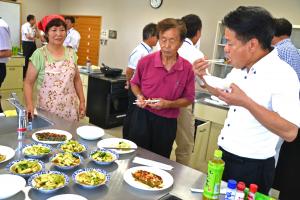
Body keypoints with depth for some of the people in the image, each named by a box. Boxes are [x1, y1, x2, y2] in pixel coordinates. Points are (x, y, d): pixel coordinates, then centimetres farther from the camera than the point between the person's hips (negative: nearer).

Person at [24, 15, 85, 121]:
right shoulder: (39, 54, -7)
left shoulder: (71, 53, 3)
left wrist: (82, 101, 6)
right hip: (47, 110, -3)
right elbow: (28, 83, -5)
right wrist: (29, 105, -18)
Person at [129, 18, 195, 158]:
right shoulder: (146, 61, -8)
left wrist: (169, 104, -16)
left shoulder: (187, 68, -8)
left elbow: (189, 98, 0)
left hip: (167, 123, 1)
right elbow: (134, 83, 10)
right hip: (142, 117, 0)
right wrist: (139, 96, -10)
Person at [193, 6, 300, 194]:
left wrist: (246, 103, -32)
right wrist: (204, 77, 0)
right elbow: (222, 92, 19)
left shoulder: (282, 74, -22)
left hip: (252, 167, -7)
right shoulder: (240, 68, 2)